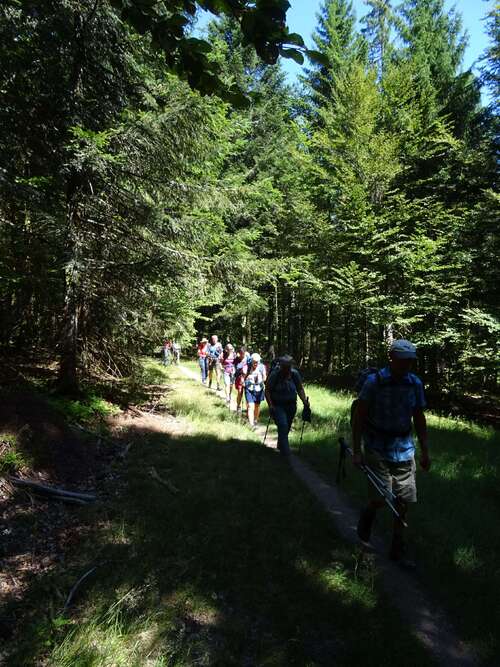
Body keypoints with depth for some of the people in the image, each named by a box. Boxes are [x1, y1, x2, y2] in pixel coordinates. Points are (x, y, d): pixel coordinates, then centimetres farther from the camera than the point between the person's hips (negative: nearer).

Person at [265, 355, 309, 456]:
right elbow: (267, 390, -12)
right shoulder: (274, 375, -17)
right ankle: (286, 453, -14)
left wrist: (305, 401, -11)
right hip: (277, 405, -4)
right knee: (283, 426, -17)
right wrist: (270, 405, -20)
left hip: (291, 405, 4)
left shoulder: (295, 374, -7)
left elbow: (300, 389, 1)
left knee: (287, 428, 14)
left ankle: (280, 446, 38)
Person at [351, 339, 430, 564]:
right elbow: (359, 417, -10)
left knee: (404, 502, 5)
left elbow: (419, 418, 9)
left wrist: (425, 451, 8)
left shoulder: (415, 383, 1)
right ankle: (367, 516, 27)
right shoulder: (374, 381, -12)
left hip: (404, 450, 4)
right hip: (377, 449, -4)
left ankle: (398, 550, 24)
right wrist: (357, 451, -12)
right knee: (381, 498, -9)